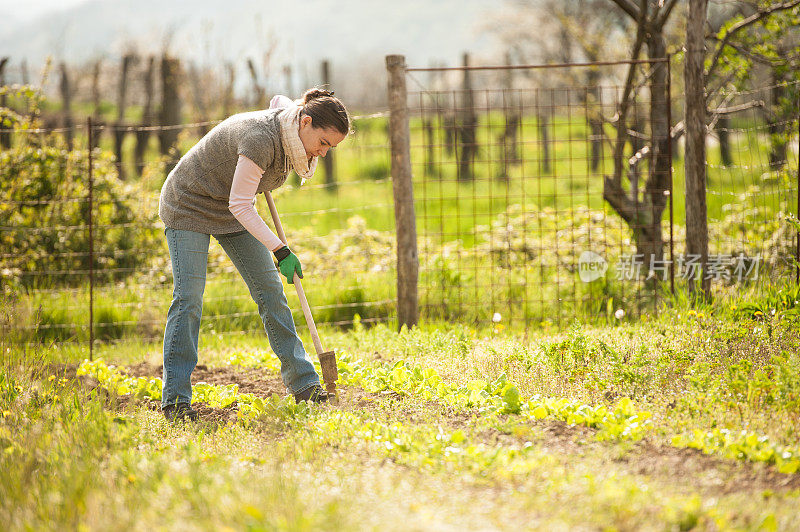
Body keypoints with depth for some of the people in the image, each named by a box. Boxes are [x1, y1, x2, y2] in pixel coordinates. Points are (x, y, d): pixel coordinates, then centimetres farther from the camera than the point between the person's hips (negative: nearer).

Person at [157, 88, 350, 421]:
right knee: (189, 296, -14)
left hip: (232, 211, 8)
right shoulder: (260, 139, -35)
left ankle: (303, 384, 5)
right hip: (189, 204, -8)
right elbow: (240, 205, -31)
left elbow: (279, 100, 15)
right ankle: (175, 399, -12)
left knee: (270, 289, 1)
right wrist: (280, 251, -32)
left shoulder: (290, 129, -10)